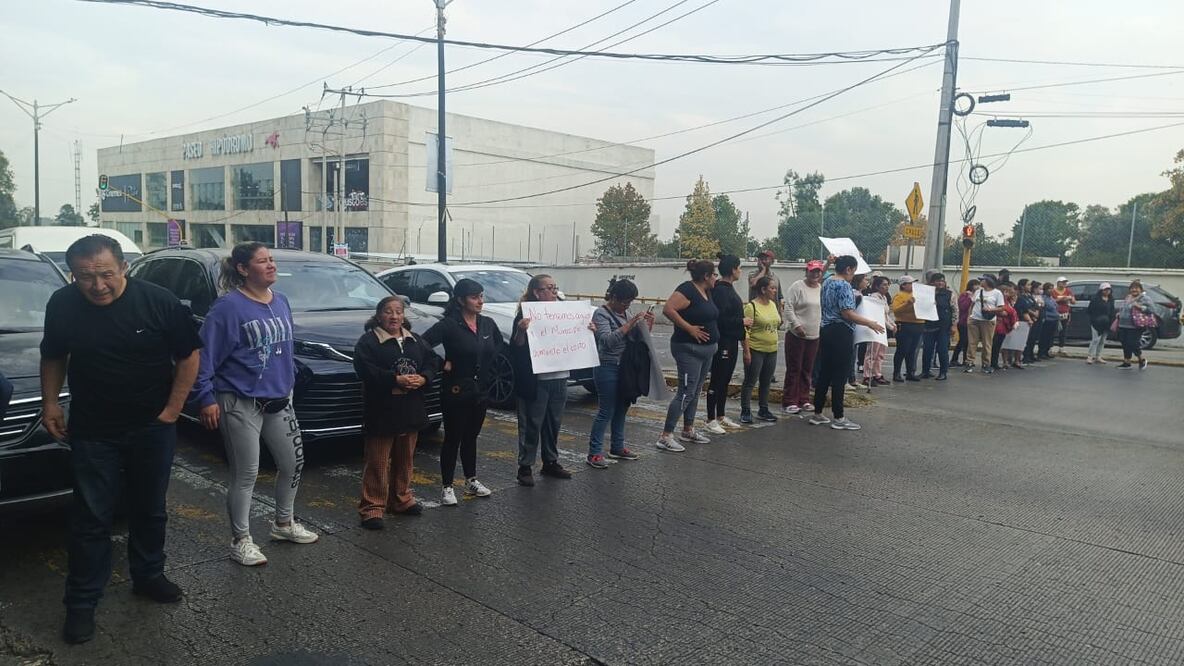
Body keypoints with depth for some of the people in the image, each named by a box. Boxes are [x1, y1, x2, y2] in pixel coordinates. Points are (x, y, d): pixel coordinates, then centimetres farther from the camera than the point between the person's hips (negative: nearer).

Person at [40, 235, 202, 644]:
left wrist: (172, 410, -8)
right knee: (92, 519, 4)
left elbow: (189, 356, -7)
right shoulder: (62, 305, -8)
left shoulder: (159, 302, -15)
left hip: (152, 429, 0)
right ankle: (82, 602, 17)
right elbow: (53, 357, 9)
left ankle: (148, 576, 35)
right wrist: (50, 403, 5)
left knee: (149, 510, 15)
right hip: (92, 432, 0)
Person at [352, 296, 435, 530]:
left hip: (410, 412, 6)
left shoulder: (416, 341, 14)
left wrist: (422, 379, -11)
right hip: (381, 412, -6)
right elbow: (366, 370, -17)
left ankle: (401, 500, 30)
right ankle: (371, 508, 4)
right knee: (378, 462, -2)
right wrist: (396, 380, -23)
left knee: (405, 459, 16)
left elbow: (431, 361, 9)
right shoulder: (368, 341, -5)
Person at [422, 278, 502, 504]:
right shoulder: (449, 325, -15)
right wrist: (443, 364, -17)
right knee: (453, 439, 3)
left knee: (471, 437, 17)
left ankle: (471, 481, 30)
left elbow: (502, 348, 18)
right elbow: (423, 344, -23)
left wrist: (491, 373, 7)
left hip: (481, 391, 6)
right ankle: (447, 487, 12)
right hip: (456, 392, -5)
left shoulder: (488, 324, 3)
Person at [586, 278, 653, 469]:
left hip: (625, 368, 7)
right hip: (607, 368, -7)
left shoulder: (626, 313, 12)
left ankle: (617, 448, 27)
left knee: (622, 409, 14)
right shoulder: (601, 314, -10)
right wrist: (630, 323, -28)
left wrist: (648, 324, -6)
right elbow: (608, 340, -24)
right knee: (606, 412, -6)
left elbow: (640, 339, 12)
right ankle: (594, 453, 0)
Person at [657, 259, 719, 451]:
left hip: (706, 349, 10)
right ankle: (666, 437, -8)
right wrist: (689, 328, -24)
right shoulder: (688, 289, -17)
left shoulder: (706, 292, 12)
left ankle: (688, 430, 28)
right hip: (689, 349, -10)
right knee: (686, 392, -11)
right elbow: (668, 309, -28)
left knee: (695, 391, 16)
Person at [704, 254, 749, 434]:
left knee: (725, 380, 15)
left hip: (731, 341, 10)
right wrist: (742, 321, -15)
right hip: (722, 342, -10)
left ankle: (721, 417, 25)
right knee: (717, 380, -3)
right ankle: (710, 421, 5)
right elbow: (720, 318, -24)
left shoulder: (729, 288, 12)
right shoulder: (720, 290, -18)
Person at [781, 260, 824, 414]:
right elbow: (788, 308, -12)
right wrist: (796, 325, -19)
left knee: (807, 370, 12)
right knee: (794, 369, -2)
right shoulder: (797, 287, -8)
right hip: (796, 335, -6)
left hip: (814, 336, 6)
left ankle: (803, 400, 21)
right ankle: (789, 402, 4)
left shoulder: (822, 289, 12)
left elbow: (824, 309, 21)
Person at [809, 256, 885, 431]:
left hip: (826, 331, 9)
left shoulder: (827, 283, 14)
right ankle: (838, 418, 2)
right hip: (841, 333, -9)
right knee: (840, 377, -3)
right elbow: (847, 313, -20)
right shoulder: (844, 285, -14)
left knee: (825, 374, 12)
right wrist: (870, 323, -13)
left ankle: (817, 414, 15)